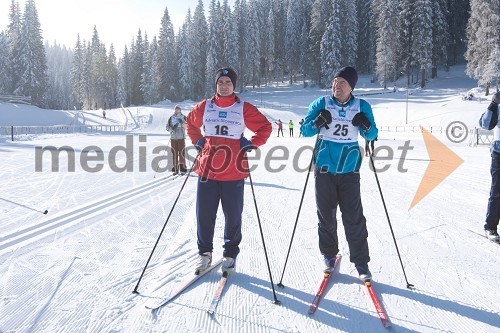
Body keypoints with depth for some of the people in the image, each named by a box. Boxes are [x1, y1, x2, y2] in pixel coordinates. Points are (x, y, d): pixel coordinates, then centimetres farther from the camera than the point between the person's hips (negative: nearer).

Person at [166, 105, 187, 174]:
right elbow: (167, 127, 9)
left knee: (181, 153, -7)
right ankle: (175, 169, 8)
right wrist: (172, 128, -11)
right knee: (174, 153, 2)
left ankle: (182, 168, -2)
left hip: (181, 137, -2)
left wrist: (182, 123, -20)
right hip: (173, 137, 2)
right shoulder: (171, 118, 14)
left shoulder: (183, 117, 9)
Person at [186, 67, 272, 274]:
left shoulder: (244, 109, 0)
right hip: (207, 170, 2)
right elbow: (190, 123, 25)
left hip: (234, 173, -1)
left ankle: (230, 254, 26)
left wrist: (252, 144, -4)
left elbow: (265, 127, 8)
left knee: (233, 216, 6)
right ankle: (204, 252, 26)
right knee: (204, 215, 6)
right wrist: (197, 141, 10)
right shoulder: (203, 107, 6)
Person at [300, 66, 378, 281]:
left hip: (349, 170, 0)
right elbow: (305, 131, 0)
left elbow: (372, 135, 7)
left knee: (354, 217, 0)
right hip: (324, 169, 0)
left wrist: (366, 126, -15)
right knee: (326, 215, 10)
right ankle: (329, 255, 28)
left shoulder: (362, 107, 2)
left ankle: (361, 261, 14)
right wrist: (317, 123, -21)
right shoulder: (321, 104, 0)